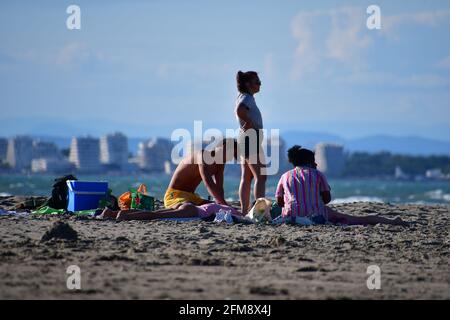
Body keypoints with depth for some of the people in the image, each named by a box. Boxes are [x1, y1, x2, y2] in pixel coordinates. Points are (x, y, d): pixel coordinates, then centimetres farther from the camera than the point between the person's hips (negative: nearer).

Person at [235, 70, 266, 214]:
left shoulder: (242, 97, 15)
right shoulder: (247, 97, -14)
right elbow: (240, 111, -35)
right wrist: (249, 122, -20)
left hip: (244, 139, 11)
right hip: (250, 137, -11)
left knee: (246, 178, 10)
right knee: (261, 176, -13)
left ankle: (244, 211, 11)